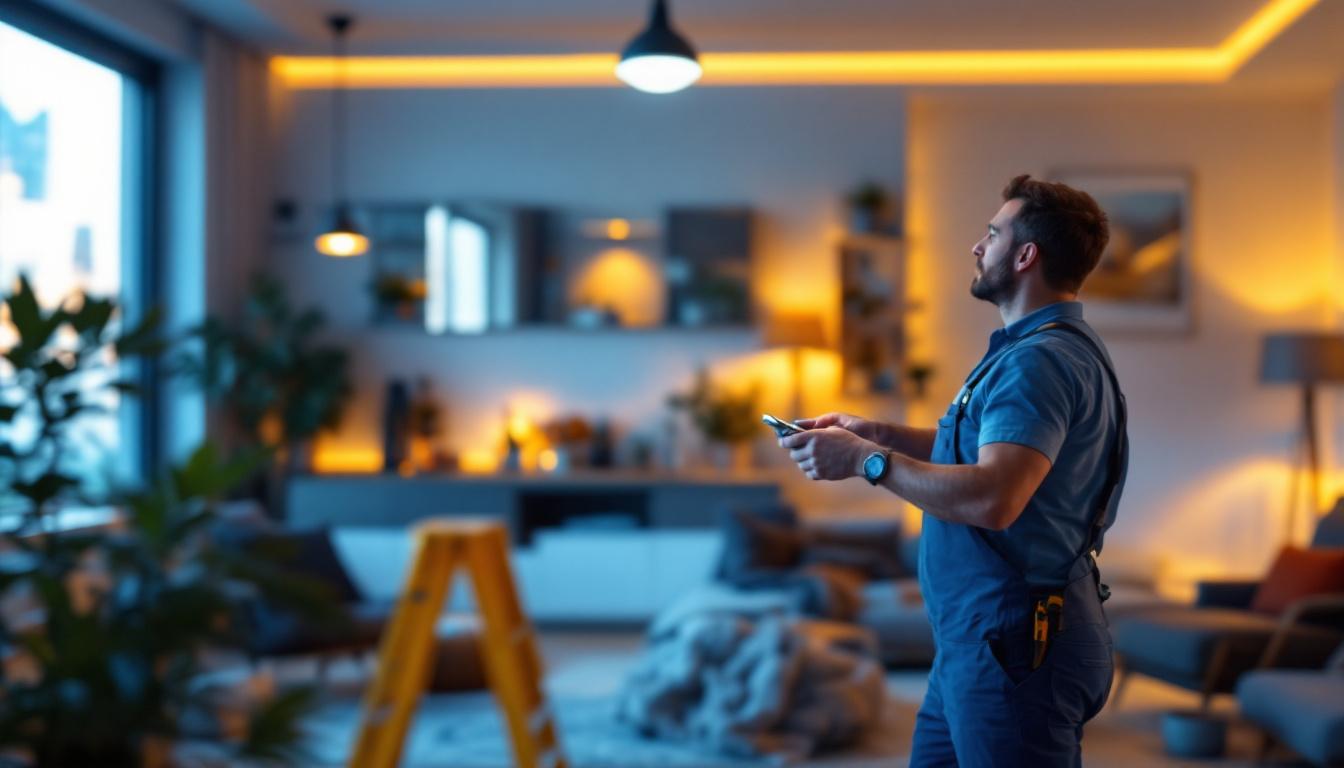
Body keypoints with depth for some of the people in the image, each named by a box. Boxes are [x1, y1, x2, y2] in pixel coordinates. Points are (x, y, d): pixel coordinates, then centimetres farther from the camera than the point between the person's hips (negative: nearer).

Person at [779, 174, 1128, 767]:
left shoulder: (1039, 361, -21)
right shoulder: (1034, 347, 15)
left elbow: (992, 500, -33)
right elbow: (984, 447, 24)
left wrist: (866, 460, -23)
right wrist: (876, 432, 11)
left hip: (1013, 643, -11)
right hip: (973, 638, 11)